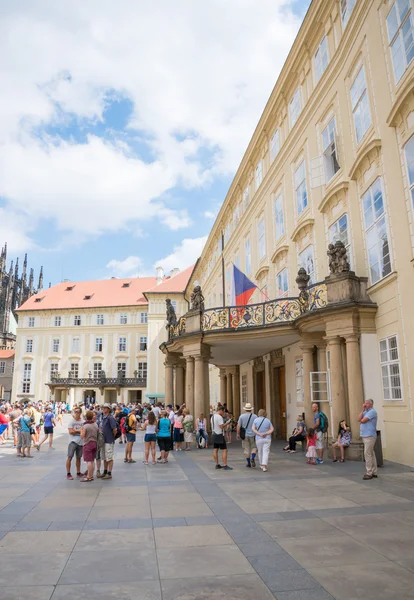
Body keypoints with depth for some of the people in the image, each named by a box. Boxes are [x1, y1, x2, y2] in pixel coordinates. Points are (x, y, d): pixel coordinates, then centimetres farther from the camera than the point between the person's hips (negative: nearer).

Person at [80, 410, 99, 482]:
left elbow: (82, 436, -15)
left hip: (87, 444, -7)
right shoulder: (96, 425, 5)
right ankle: (91, 475, 21)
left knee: (89, 461, -4)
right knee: (92, 460, 14)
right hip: (95, 443, 7)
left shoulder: (85, 426, -15)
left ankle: (89, 477, -1)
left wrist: (81, 431, 0)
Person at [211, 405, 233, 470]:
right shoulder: (219, 417, -17)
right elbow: (221, 426, -21)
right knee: (224, 450, -6)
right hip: (220, 435, -9)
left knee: (215, 450, 11)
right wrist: (227, 423, -9)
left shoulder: (212, 417, 13)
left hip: (214, 434, 9)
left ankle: (217, 464, 16)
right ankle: (225, 465, -8)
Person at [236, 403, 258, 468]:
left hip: (245, 435, 1)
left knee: (247, 449, 10)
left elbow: (238, 426, -4)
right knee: (254, 448, 12)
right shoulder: (255, 416, -4)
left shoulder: (241, 416, -3)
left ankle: (249, 463, 12)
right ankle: (252, 458, -12)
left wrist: (238, 434, 5)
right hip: (253, 435, -1)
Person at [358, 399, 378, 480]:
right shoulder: (365, 412, 16)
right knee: (371, 454, 12)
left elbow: (362, 420, -19)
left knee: (367, 454, -9)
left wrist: (361, 420, 2)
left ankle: (369, 473, -5)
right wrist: (362, 410, -2)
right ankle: (374, 472, 18)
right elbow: (359, 419, 1)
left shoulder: (372, 411, -12)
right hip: (365, 436, 9)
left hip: (369, 436, -9)